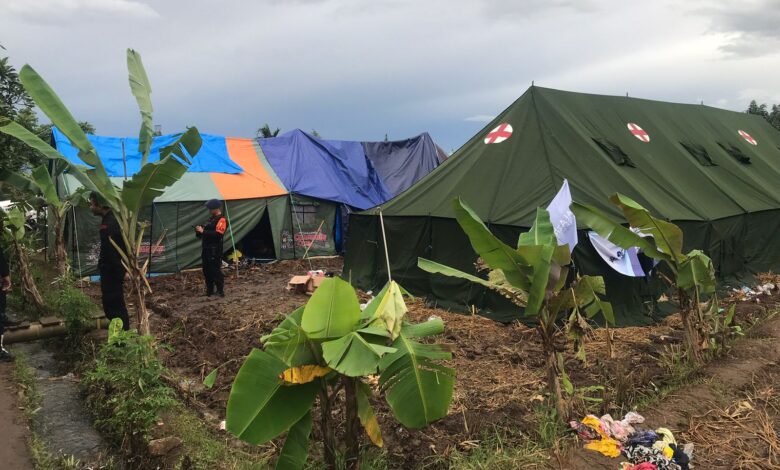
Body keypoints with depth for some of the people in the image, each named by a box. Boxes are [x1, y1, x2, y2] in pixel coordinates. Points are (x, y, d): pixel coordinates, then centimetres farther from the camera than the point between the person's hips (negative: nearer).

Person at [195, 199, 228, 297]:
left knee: (215, 271, -8)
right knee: (206, 270, 12)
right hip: (206, 249, 9)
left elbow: (218, 234, -24)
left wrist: (203, 231, -22)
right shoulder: (211, 219, 19)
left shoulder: (221, 220, -11)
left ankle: (220, 291, -1)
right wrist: (199, 231, 6)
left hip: (215, 250, -9)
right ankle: (209, 291, 21)